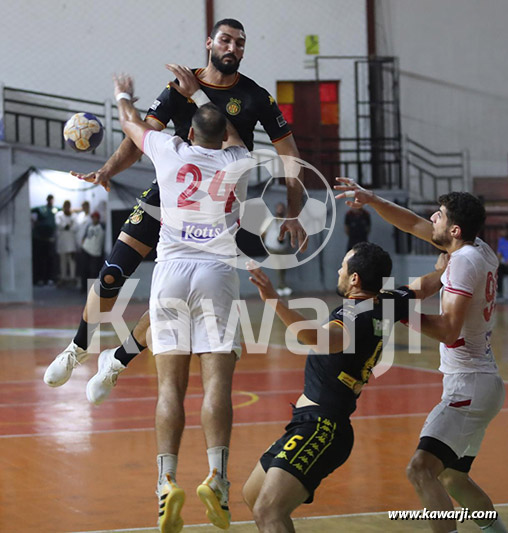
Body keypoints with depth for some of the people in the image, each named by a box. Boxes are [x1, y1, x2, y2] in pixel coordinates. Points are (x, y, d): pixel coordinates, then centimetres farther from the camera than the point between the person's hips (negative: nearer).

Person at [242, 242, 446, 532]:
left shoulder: (356, 316, -20)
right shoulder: (387, 304, 6)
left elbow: (321, 340, -42)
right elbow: (428, 285, 26)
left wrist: (274, 301, -50)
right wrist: (443, 269, 46)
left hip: (320, 429, -10)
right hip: (317, 425, 10)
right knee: (253, 495, 23)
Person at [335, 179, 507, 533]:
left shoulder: (465, 260, -17)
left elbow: (449, 331, -23)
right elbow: (414, 225, 20)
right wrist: (372, 200, 14)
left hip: (469, 386, -10)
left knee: (422, 468, -24)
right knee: (452, 478, 24)